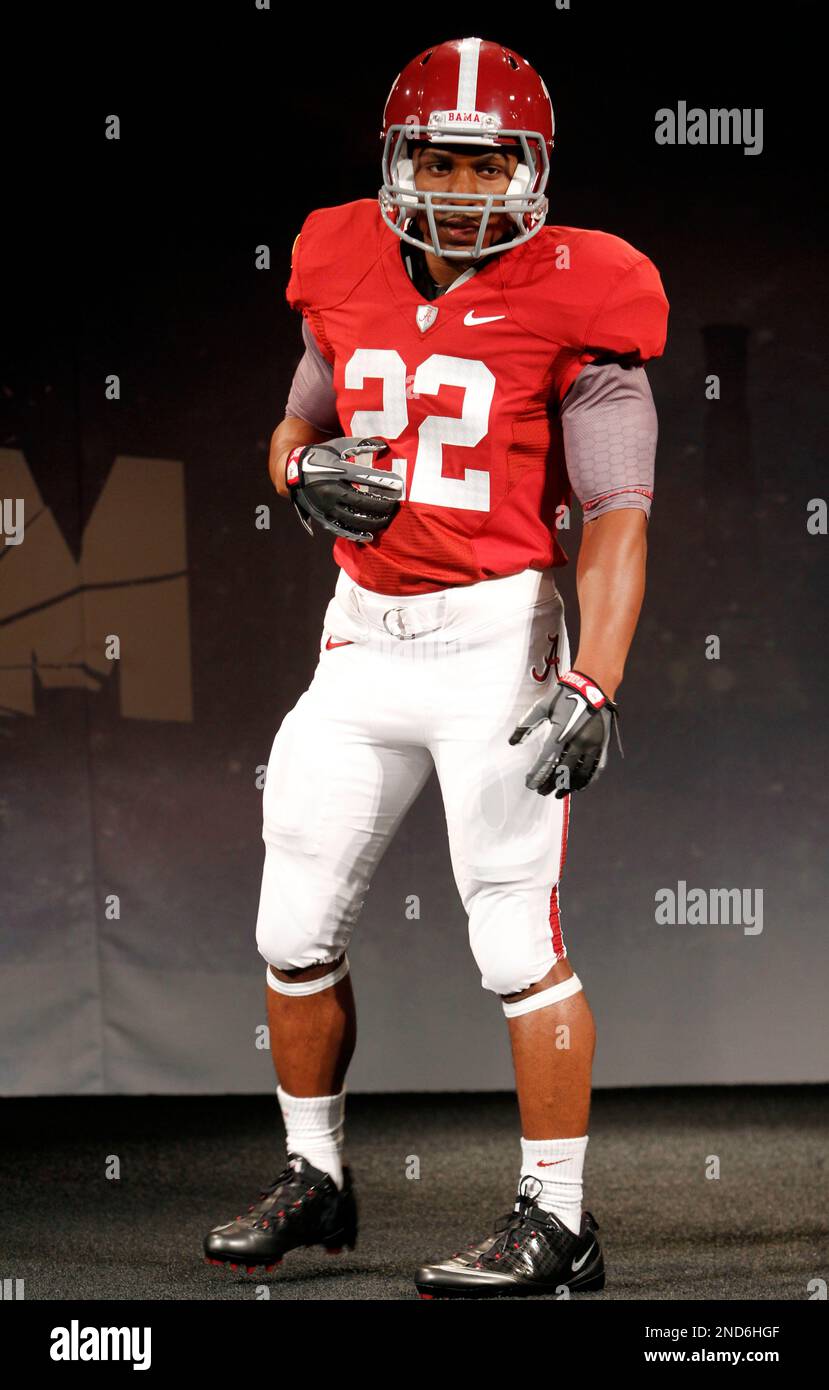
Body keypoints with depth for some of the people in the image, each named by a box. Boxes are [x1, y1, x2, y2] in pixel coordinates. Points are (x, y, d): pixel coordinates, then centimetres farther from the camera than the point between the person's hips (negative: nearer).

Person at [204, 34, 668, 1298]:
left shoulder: (572, 306, -9)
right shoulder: (351, 277, 6)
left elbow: (617, 518, -13)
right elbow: (293, 429, 21)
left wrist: (592, 688, -23)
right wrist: (306, 474, -4)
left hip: (497, 636, -6)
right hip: (364, 636, 6)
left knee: (520, 942, -8)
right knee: (296, 932, 11)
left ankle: (556, 1219, 1)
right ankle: (314, 1178, 28)